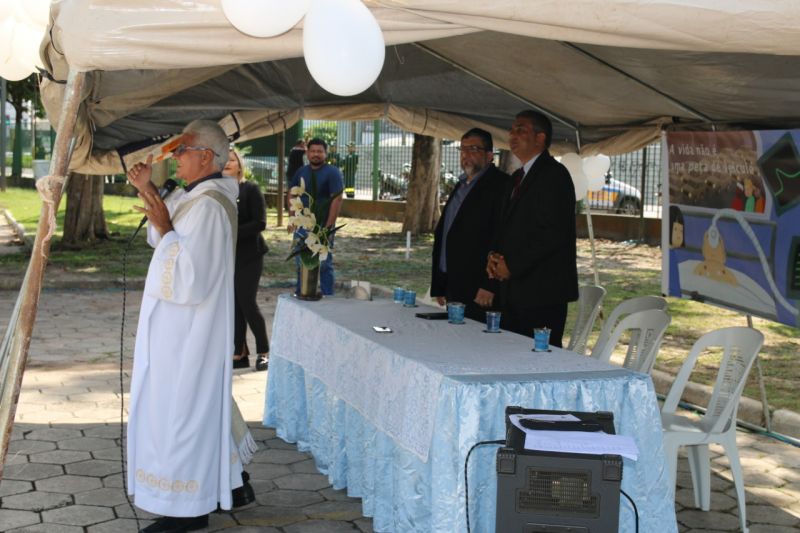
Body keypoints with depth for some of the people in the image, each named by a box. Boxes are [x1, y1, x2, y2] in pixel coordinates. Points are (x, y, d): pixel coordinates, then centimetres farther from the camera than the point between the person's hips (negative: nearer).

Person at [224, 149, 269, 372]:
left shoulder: (251, 189, -5)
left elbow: (260, 223, -12)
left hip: (248, 256, -5)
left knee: (247, 303, -6)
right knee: (233, 305, 6)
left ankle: (264, 352, 8)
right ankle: (239, 354, 15)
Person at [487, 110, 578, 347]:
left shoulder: (554, 174, -9)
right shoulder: (517, 178, 20)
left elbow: (553, 233, -18)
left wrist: (512, 265, -15)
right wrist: (495, 256, 3)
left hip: (543, 293, -9)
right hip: (514, 292, 9)